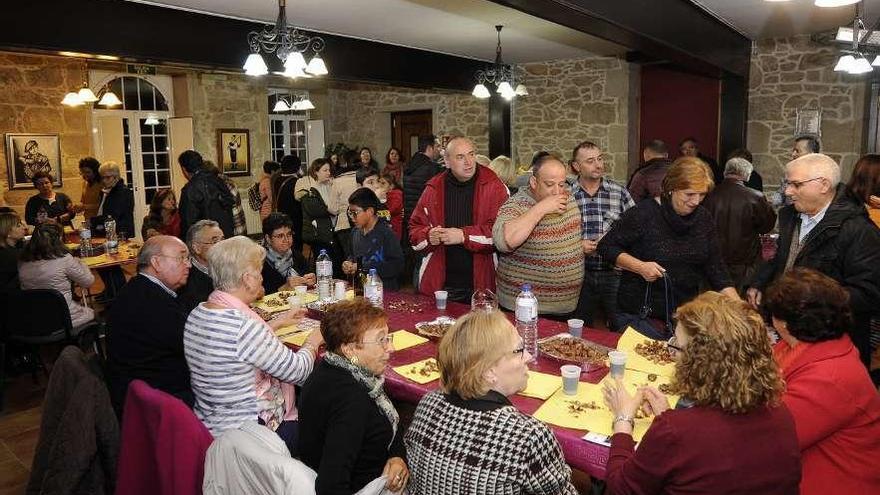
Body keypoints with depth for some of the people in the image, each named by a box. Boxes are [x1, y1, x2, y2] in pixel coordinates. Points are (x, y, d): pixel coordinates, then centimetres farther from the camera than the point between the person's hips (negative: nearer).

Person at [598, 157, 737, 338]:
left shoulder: (704, 219, 2)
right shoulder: (644, 213, -14)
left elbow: (716, 269, 4)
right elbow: (606, 246, -8)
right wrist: (640, 266, -21)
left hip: (686, 316, 5)